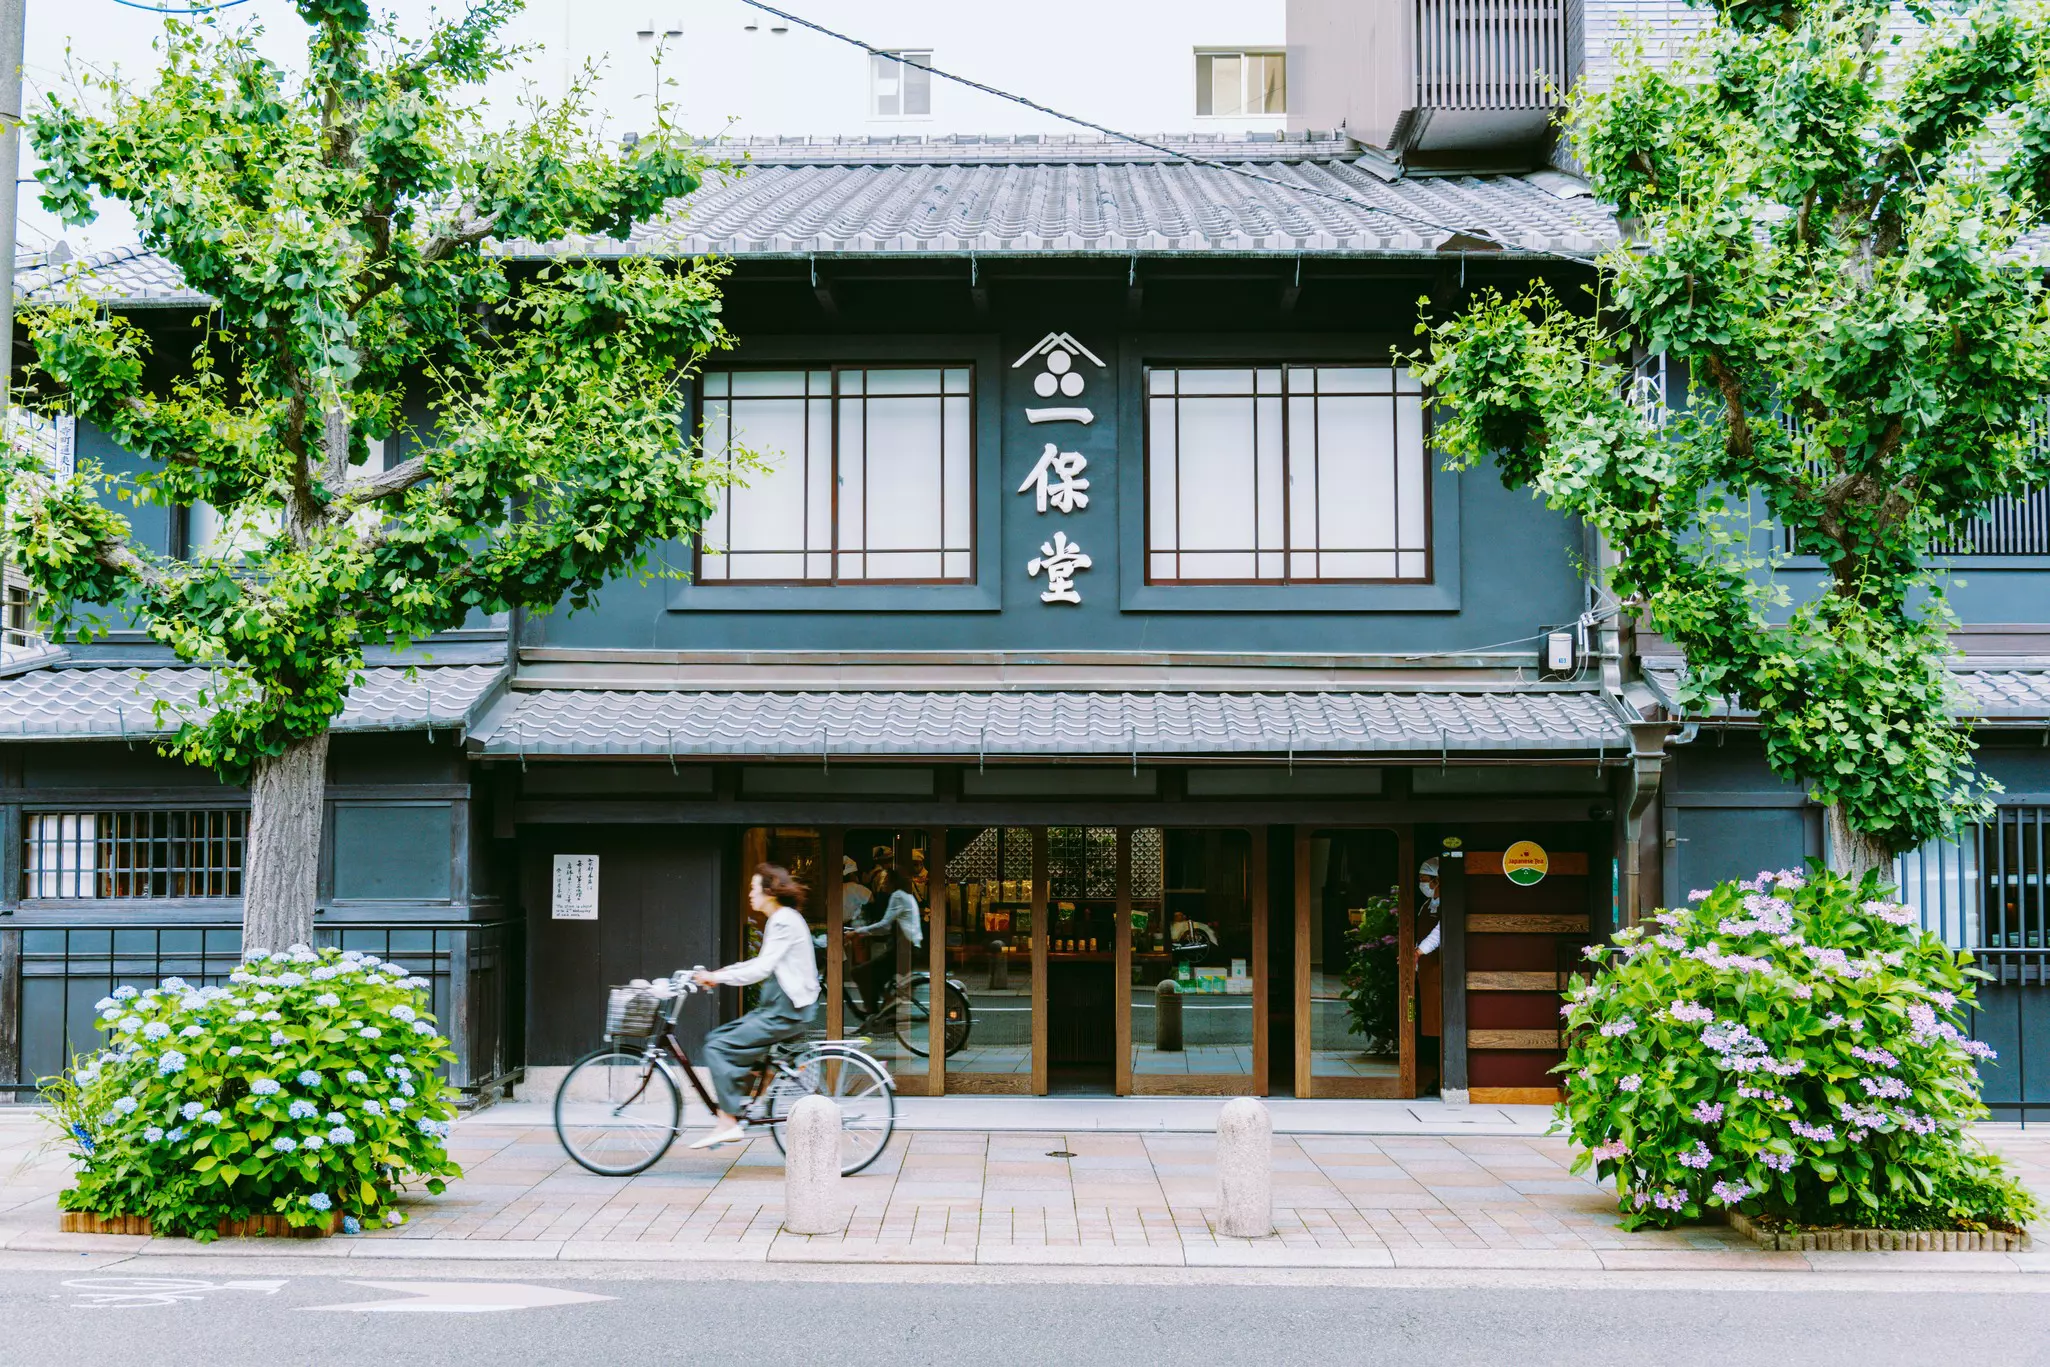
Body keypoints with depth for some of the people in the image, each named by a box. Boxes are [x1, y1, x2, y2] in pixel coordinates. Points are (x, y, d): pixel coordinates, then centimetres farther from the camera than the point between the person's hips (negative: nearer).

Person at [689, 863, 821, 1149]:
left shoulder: (784, 921, -15)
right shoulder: (778, 920, 17)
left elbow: (762, 969, -22)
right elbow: (763, 964, 20)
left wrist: (718, 978, -18)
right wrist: (720, 973, 11)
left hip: (788, 1012, -10)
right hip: (776, 1007, 10)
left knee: (719, 1048, -14)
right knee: (715, 1039, 9)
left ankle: (728, 1123, -11)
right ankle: (728, 1112, 8)